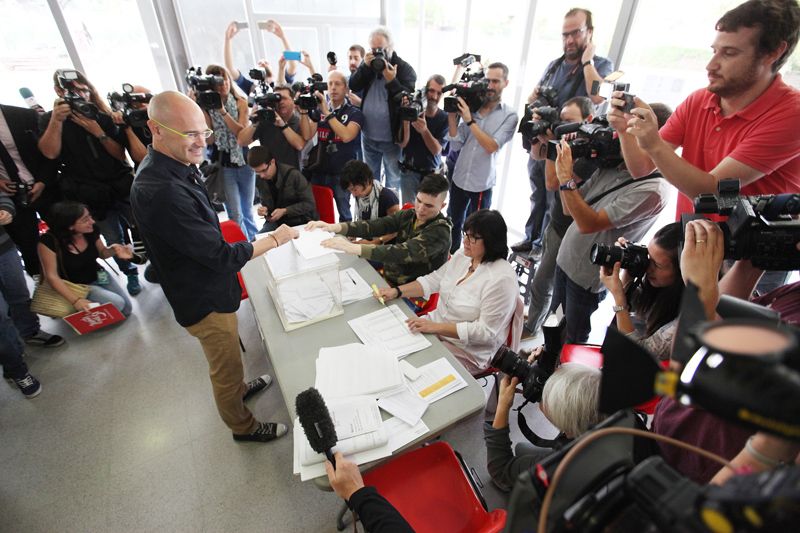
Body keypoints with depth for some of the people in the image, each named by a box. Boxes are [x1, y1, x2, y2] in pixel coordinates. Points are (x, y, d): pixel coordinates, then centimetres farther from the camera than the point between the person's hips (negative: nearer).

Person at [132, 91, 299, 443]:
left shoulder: (173, 168, -1)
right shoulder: (159, 191, -34)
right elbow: (220, 255, -29)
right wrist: (274, 239, -21)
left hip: (209, 288, 9)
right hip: (204, 299, -9)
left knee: (227, 356, 32)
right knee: (226, 366, 14)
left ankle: (237, 387, 59)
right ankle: (242, 426, 39)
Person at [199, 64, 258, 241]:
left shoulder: (240, 102, 1)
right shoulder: (206, 107, -1)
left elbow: (242, 132, -11)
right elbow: (208, 139, -10)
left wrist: (222, 111, -19)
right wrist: (203, 111, -17)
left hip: (244, 161, 1)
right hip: (223, 165, -1)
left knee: (247, 210, 16)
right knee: (235, 214, -4)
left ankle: (255, 241, 34)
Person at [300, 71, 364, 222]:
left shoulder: (354, 113, 0)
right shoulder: (318, 110, 12)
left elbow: (346, 136, -19)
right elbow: (307, 136, 0)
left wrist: (327, 113, -16)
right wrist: (304, 111, -10)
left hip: (342, 172, -3)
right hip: (319, 170, 4)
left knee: (344, 214, 2)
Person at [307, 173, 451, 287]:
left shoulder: (440, 232, -20)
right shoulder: (408, 215, -1)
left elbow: (405, 253, -34)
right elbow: (375, 226, -12)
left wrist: (354, 248, -43)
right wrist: (334, 227, -27)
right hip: (386, 277, 6)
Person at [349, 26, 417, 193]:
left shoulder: (404, 68, -8)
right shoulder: (368, 63, 6)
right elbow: (353, 87, -5)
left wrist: (391, 80, -31)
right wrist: (365, 67, -18)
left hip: (391, 138, -4)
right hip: (368, 136, 5)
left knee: (393, 180, 10)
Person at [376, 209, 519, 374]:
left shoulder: (502, 279, -25)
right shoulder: (463, 255, -2)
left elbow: (485, 331, -25)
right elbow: (433, 280, 6)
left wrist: (435, 327, -28)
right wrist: (396, 291, -6)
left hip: (468, 352, -7)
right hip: (436, 327, 7)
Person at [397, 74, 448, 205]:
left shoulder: (445, 118, -7)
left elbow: (436, 150, -14)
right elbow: (402, 143, -13)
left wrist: (424, 130, -32)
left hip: (432, 174, 1)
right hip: (409, 172, 0)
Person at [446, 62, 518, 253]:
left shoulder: (509, 116, -5)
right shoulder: (471, 107, 3)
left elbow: (491, 146, -17)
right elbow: (456, 145, 2)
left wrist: (470, 121, -18)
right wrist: (452, 116, -8)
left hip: (481, 184, -3)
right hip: (458, 178, 4)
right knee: (453, 224, 17)